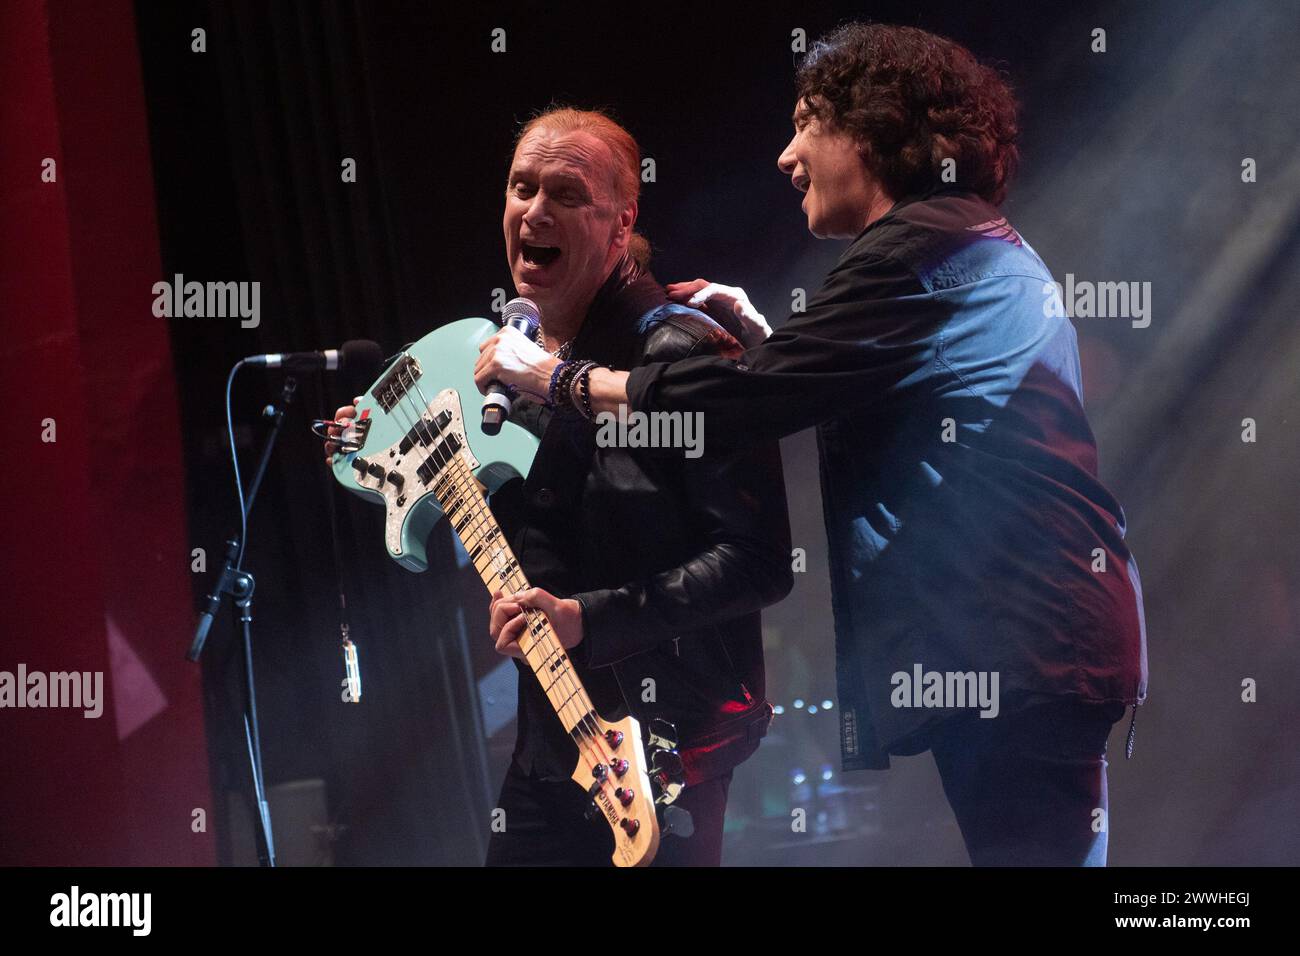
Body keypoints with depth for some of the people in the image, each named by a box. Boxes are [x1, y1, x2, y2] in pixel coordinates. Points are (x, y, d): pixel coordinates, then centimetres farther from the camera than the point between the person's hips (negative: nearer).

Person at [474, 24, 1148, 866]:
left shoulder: (924, 246, -11)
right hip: (1037, 638, 10)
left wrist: (544, 374, -5)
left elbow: (737, 405, -15)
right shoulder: (985, 248, 21)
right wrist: (766, 342, 18)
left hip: (1023, 648, -10)